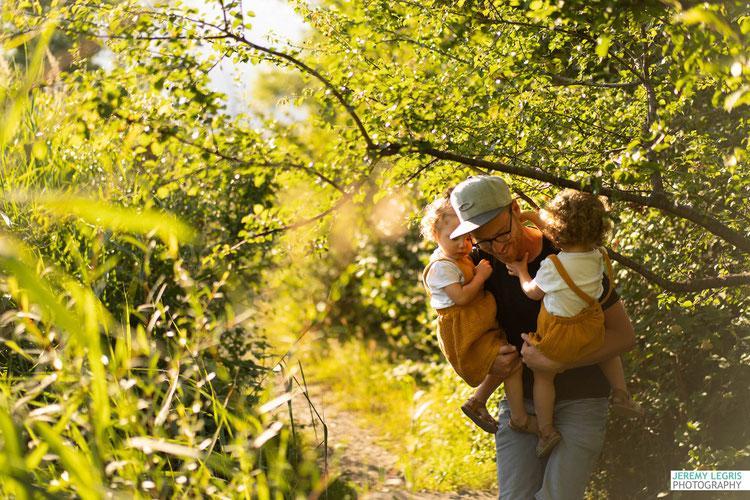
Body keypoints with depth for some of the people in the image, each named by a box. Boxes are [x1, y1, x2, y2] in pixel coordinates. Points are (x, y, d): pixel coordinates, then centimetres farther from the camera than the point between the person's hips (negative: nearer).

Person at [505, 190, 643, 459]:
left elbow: (533, 292, -9)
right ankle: (620, 393, 25)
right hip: (591, 331, 4)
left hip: (558, 335, -4)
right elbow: (566, 241, 5)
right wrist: (535, 217, 7)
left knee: (543, 376, 16)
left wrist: (521, 272, 10)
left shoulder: (552, 266, -28)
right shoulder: (599, 257, -12)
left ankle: (546, 428, 13)